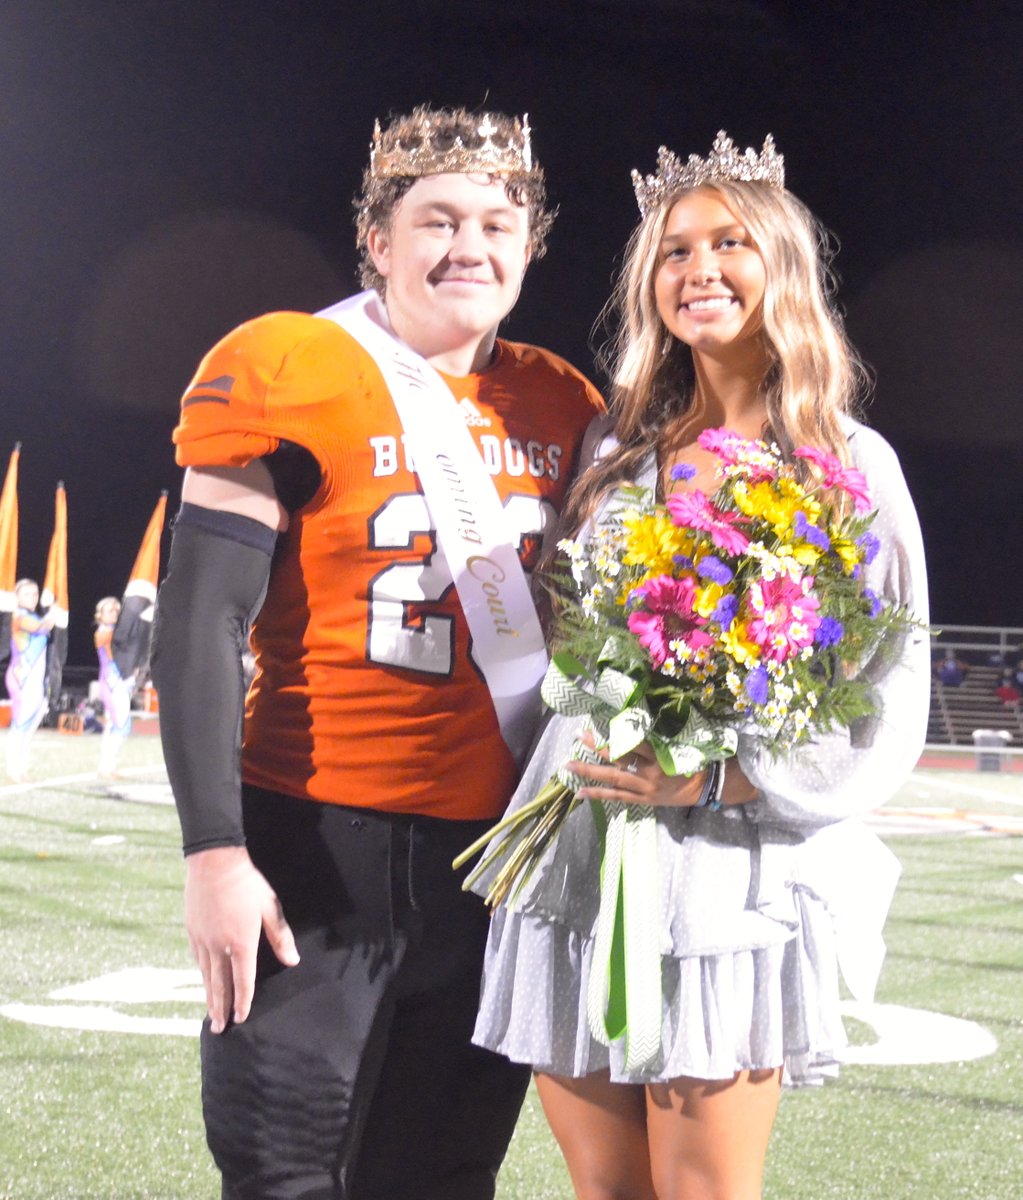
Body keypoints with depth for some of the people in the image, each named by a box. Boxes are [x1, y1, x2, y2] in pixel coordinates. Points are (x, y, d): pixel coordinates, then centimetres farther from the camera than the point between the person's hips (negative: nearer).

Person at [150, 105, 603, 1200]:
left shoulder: (562, 407, 8)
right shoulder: (285, 373, -7)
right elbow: (200, 625, -11)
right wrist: (216, 854, -17)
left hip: (498, 860, 5)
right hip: (321, 851, -5)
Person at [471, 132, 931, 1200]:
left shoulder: (850, 463, 0)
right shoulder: (619, 451, 13)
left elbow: (887, 704, -4)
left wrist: (719, 779, -16)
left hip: (728, 865, -4)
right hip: (578, 859, 4)